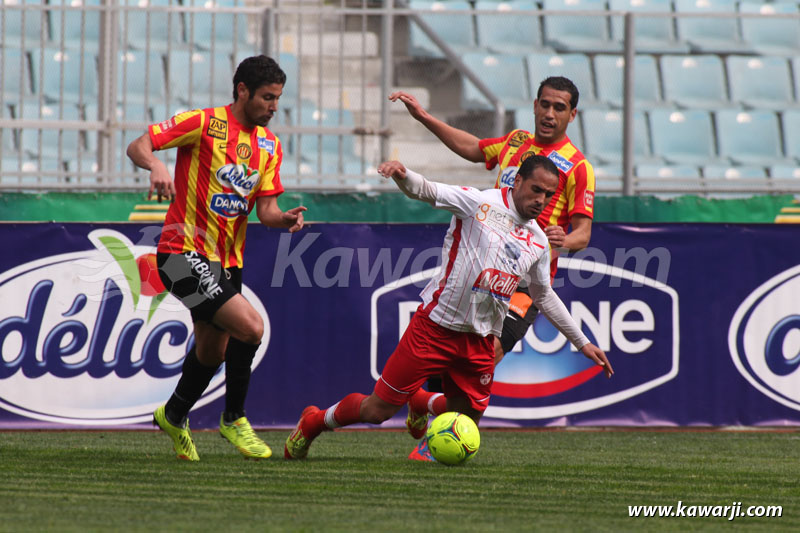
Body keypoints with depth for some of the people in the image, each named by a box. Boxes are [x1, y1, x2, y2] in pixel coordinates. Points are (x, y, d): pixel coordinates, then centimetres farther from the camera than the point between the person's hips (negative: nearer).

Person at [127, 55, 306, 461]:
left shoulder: (270, 145, 11)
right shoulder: (203, 123, -10)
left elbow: (266, 209, 7)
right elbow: (137, 147, -13)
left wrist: (283, 218, -16)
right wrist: (155, 165, -36)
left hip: (227, 260, 8)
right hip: (184, 251, -8)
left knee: (213, 352, 17)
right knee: (250, 327, -20)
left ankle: (174, 417, 43)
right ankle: (233, 419, -2)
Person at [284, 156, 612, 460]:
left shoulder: (538, 242, 10)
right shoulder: (480, 203, -8)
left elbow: (544, 297, 24)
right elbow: (425, 191, -18)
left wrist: (582, 343, 26)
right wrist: (402, 174, -40)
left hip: (480, 341, 6)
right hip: (436, 325, -6)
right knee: (378, 410, -1)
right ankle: (314, 422, 24)